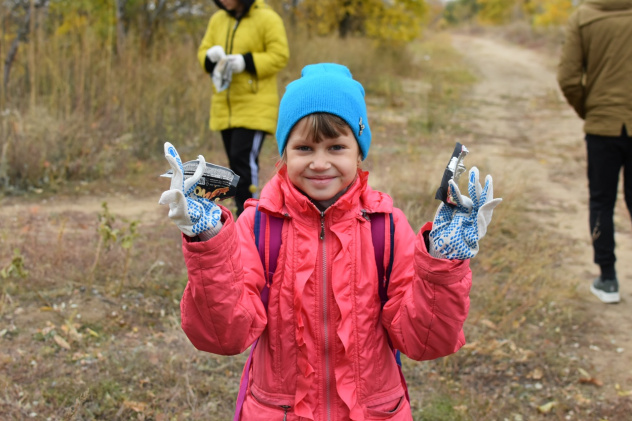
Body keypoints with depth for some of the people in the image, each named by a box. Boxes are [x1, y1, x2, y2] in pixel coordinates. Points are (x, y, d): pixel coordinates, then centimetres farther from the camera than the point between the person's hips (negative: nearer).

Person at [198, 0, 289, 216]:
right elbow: (203, 51, 14)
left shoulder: (267, 19, -6)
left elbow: (279, 55, -11)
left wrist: (246, 62, -23)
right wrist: (211, 55, -10)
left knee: (244, 159, -15)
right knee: (236, 162, 11)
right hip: (225, 107, 7)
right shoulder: (217, 20, 12)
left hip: (256, 107, -6)